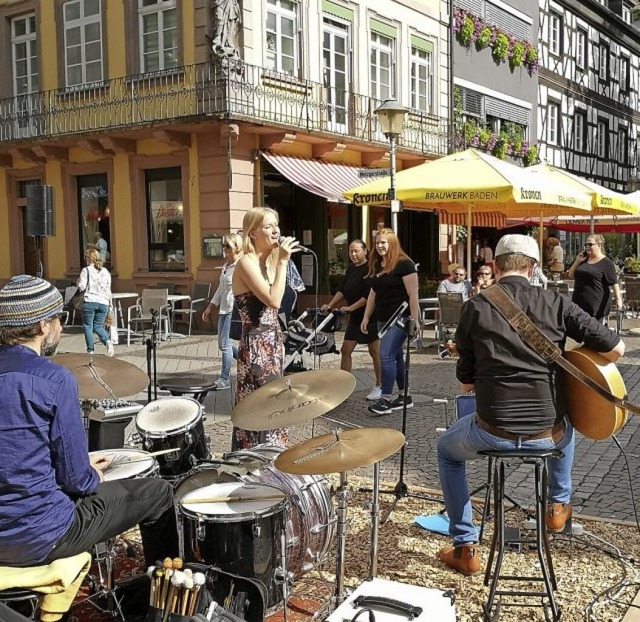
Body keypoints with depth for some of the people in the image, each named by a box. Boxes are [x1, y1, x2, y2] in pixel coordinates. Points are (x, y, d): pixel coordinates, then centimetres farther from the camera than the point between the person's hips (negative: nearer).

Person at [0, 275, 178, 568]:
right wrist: (93, 477, 7)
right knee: (158, 493, 10)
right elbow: (75, 478, -16)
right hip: (39, 540, -8)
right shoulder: (54, 379, -19)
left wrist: (82, 466, 17)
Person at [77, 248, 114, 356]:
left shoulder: (86, 270, -3)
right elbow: (108, 289, 14)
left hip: (90, 301, -4)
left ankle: (90, 350, 2)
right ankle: (108, 341, -13)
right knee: (98, 326, 14)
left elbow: (81, 287, -8)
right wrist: (109, 300, 24)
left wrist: (78, 281, 12)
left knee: (88, 326, 6)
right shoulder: (105, 271, 11)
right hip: (103, 302, 4)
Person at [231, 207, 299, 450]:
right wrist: (283, 261, -21)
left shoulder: (267, 263, 13)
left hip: (272, 343, 9)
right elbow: (274, 301, -26)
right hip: (256, 346, -9)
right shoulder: (246, 263, -15)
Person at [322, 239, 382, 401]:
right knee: (345, 350, 6)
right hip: (355, 317, 8)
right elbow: (343, 290, 13)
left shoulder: (369, 269, -15)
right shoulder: (351, 268, 9)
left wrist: (350, 308, -19)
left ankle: (379, 387, 13)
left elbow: (369, 295, -20)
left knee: (375, 353, 1)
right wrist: (330, 305, 2)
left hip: (370, 316, -8)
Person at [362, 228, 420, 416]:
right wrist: (366, 317, 15)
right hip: (383, 319, 8)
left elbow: (413, 294, -15)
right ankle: (404, 397, 21)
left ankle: (385, 400, -8)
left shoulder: (404, 264, -12)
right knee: (396, 357, 13)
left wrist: (415, 320, -19)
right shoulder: (376, 265, 11)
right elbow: (373, 293, 18)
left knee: (386, 356, -13)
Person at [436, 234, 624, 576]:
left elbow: (465, 383, 1)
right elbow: (616, 348, -4)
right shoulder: (556, 302, -2)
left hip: (493, 433, -2)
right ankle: (558, 506, 49)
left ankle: (465, 547, 28)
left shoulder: (475, 307, -4)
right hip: (546, 434, 2)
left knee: (446, 449, 31)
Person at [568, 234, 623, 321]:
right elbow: (571, 276, 17)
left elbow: (614, 283, -10)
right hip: (579, 303, 6)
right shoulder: (584, 260, 15)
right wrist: (577, 261, 4)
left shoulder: (606, 263, -5)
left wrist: (618, 298, -21)